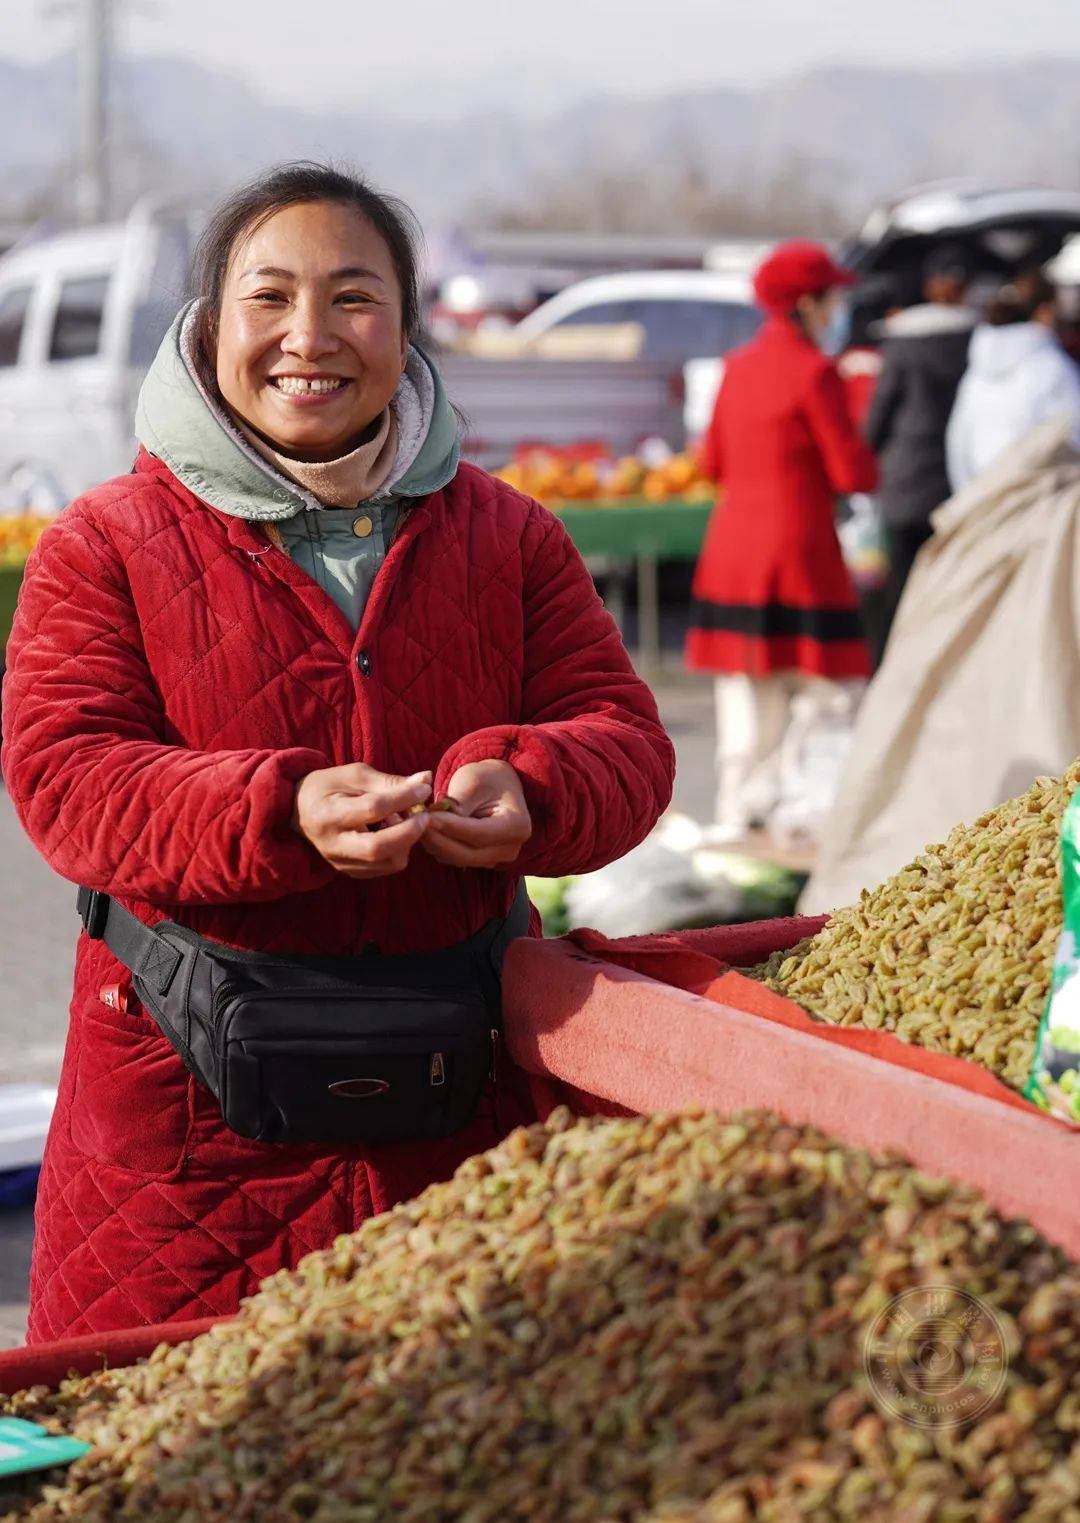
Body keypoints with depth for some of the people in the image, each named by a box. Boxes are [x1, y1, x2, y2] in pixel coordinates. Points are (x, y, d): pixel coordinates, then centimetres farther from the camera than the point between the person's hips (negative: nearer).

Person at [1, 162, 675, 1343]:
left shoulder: (508, 537, 9)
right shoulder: (108, 544, 0)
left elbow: (621, 733, 3)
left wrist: (525, 787, -23)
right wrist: (283, 812, -27)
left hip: (454, 1090, 3)